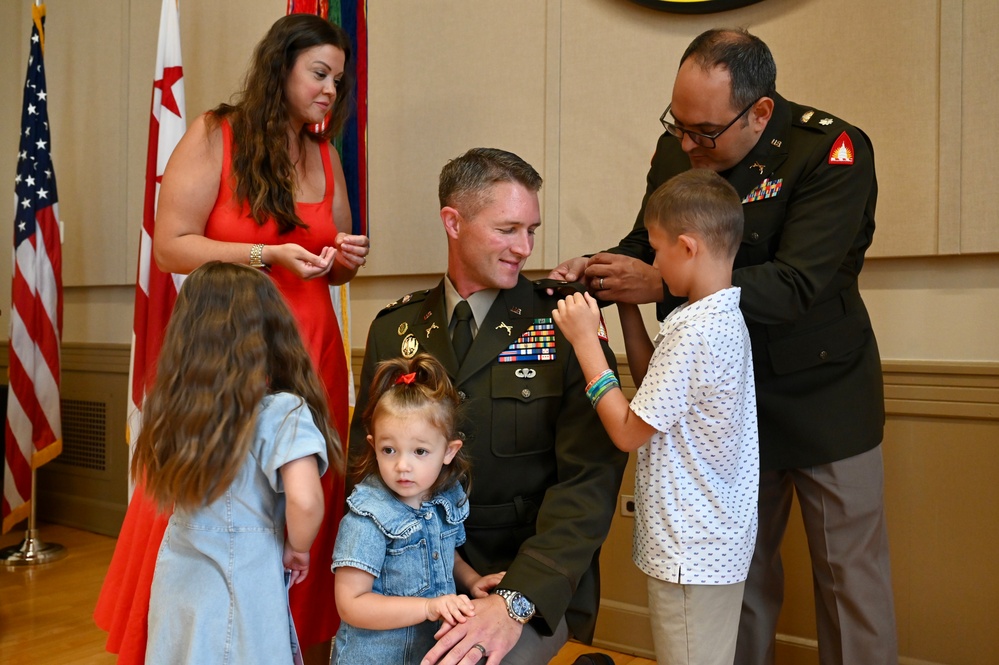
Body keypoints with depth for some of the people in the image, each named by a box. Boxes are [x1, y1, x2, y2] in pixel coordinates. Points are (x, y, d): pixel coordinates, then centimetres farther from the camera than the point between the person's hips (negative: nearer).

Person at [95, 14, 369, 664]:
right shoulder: (213, 137, 0)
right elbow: (171, 246, -7)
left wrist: (346, 258, 0)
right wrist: (266, 254, -15)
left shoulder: (325, 157, 14)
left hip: (311, 354, 4)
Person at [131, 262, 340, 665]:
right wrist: (298, 549, -10)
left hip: (177, 584, 5)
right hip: (242, 587, -5)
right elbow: (304, 500, -29)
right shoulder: (284, 412, -19)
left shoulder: (176, 406, -2)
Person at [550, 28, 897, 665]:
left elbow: (795, 285, -28)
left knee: (851, 573, 8)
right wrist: (596, 271, -13)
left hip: (822, 399, -4)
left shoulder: (833, 151, -19)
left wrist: (662, 285, -33)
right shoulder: (675, 150, -2)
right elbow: (645, 245, 9)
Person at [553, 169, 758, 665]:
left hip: (691, 552, -10)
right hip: (717, 541, 10)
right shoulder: (724, 317, 5)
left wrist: (585, 340, -14)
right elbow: (656, 387, 15)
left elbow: (628, 431, -19)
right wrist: (628, 308, 9)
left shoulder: (695, 332, -25)